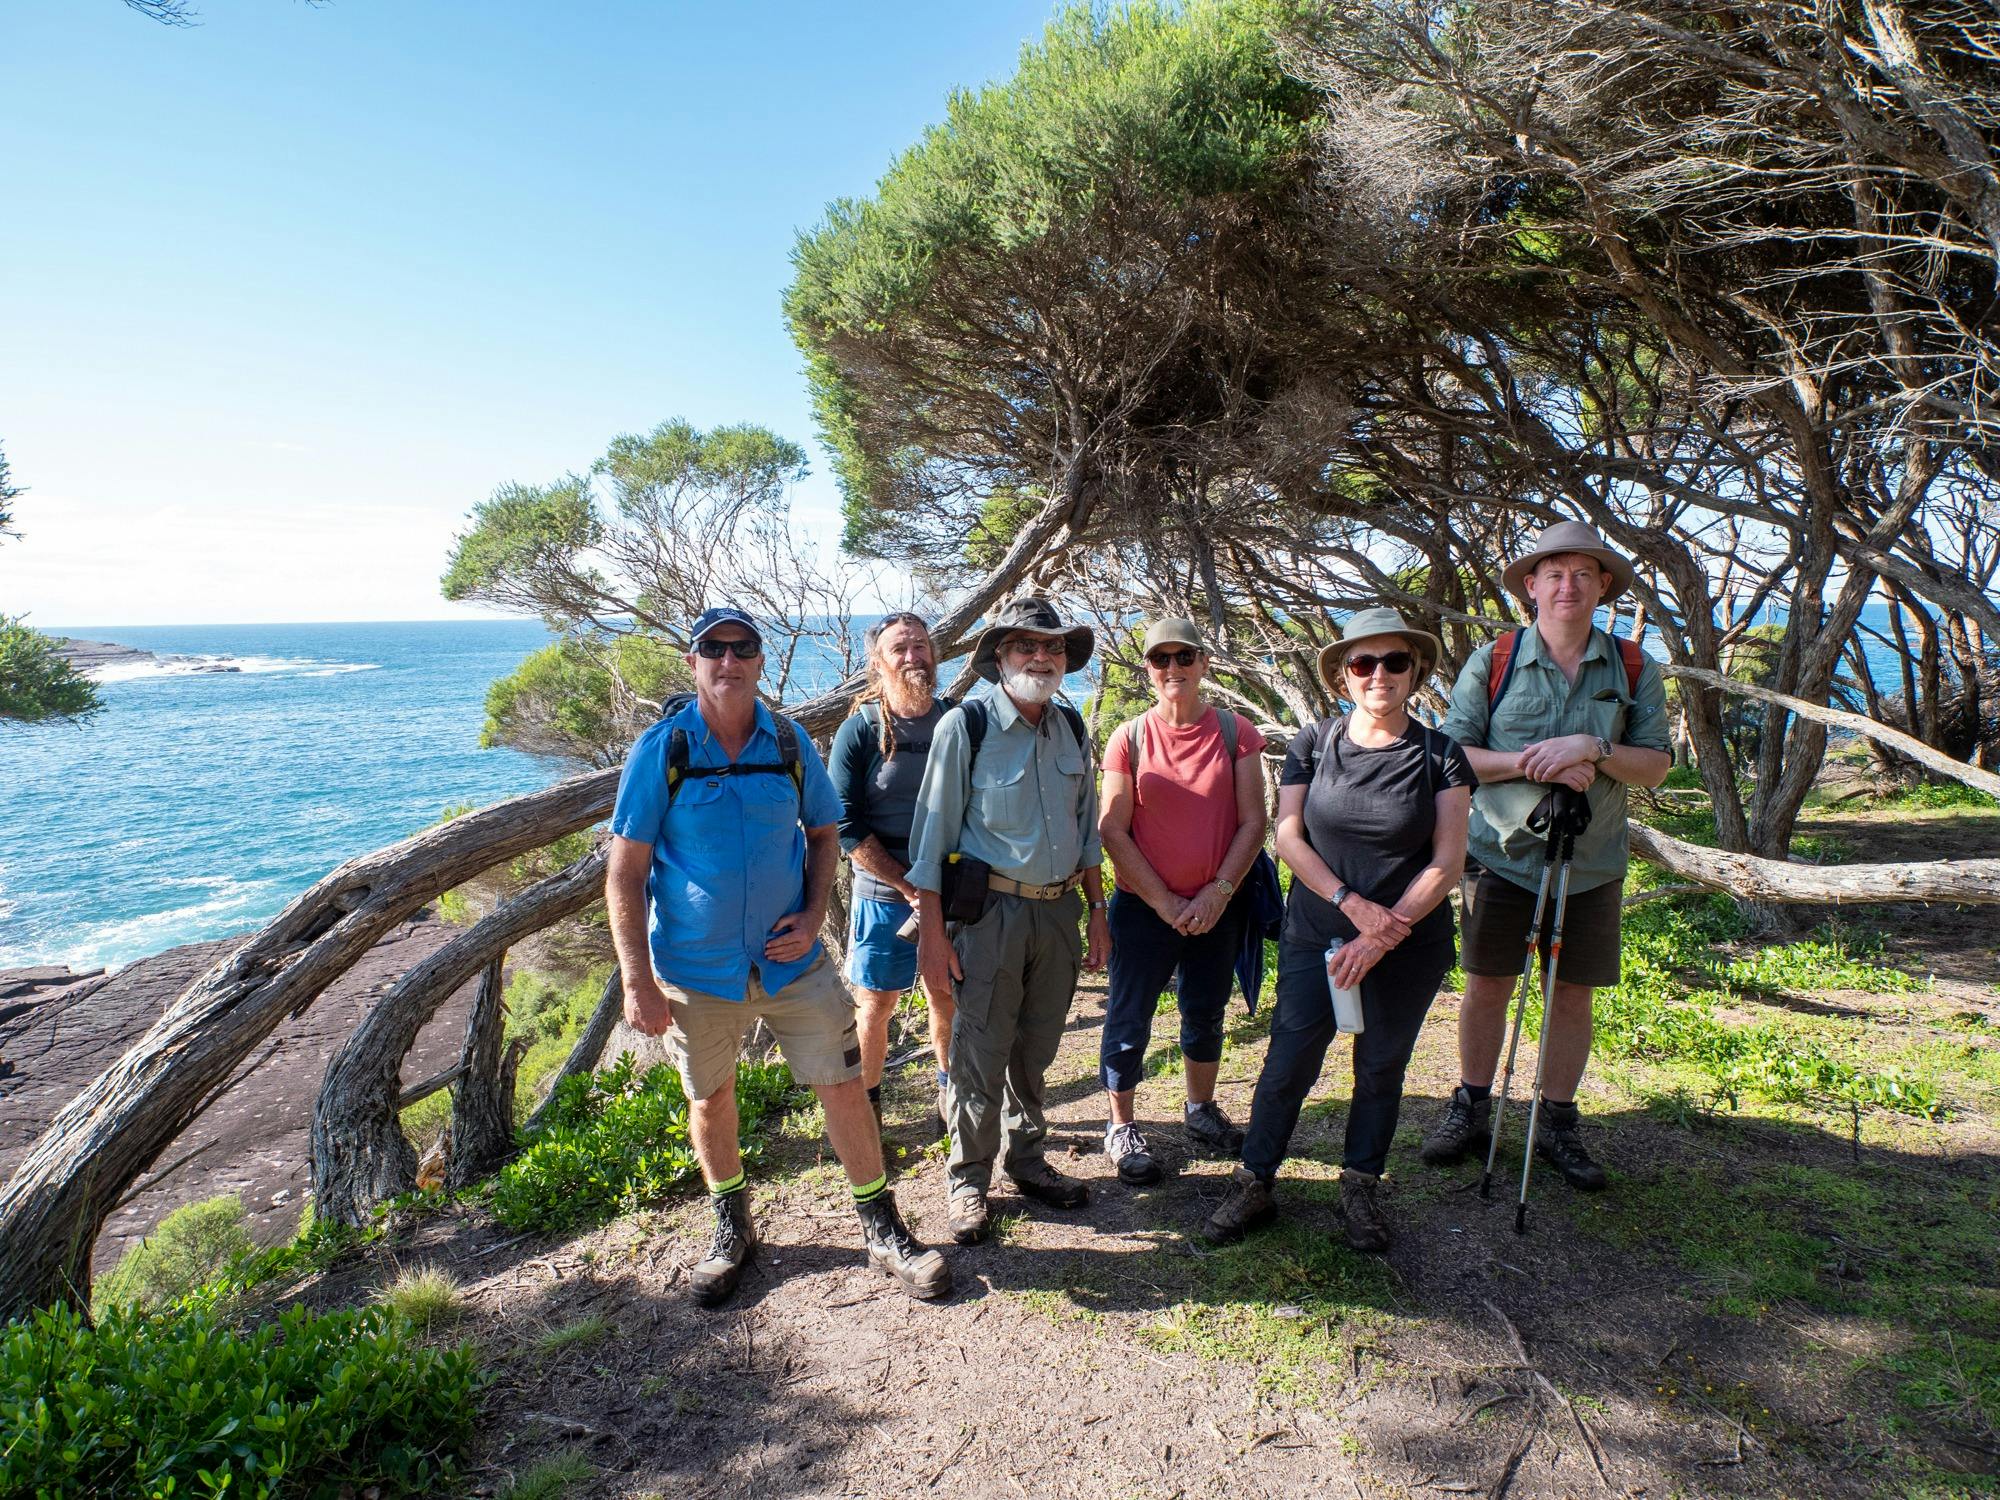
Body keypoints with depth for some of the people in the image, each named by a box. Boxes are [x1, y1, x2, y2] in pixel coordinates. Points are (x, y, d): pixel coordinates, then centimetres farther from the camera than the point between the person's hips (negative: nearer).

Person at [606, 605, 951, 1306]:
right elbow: (625, 873, -9)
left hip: (792, 959, 1)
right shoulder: (662, 749, -10)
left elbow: (823, 834, 10)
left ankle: (883, 1230, 21)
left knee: (843, 1086, 2)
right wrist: (637, 982, -12)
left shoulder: (790, 743, -3)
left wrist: (813, 915, -6)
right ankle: (731, 1228, 40)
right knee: (710, 1100, 15)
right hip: (696, 966, -1)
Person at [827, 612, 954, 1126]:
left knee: (946, 999, 14)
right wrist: (908, 886, -16)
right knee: (876, 1005, 8)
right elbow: (846, 825, -11)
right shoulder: (860, 730, -7)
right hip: (883, 895, -2)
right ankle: (866, 1101, 28)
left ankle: (949, 1091, 35)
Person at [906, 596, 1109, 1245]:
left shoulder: (1073, 730, 7)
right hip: (989, 909, -5)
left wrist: (1097, 910, 13)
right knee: (980, 1056, 3)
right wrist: (932, 931, -11)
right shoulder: (965, 726, -9)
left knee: (1036, 1051, 18)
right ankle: (968, 1181, 23)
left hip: (1059, 910, 5)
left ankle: (1026, 1160, 37)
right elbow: (933, 830, -8)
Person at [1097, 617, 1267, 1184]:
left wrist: (1218, 892, -13)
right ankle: (1121, 1127, 24)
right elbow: (1112, 830, -9)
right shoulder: (1129, 738, -8)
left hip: (1216, 908, 2)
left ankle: (1201, 1111, 41)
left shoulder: (1235, 732, -4)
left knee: (1205, 1015, 19)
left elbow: (1253, 822, -4)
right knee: (1129, 1021, 5)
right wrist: (1165, 902, -12)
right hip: (1143, 908, -2)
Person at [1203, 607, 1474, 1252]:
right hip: (1314, 939, 0)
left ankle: (1361, 1187, 33)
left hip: (1408, 949, 0)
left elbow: (1447, 863, -7)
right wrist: (1352, 904, -17)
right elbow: (1288, 837, -5)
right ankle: (1254, 1183, 21)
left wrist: (1380, 938, -15)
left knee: (1381, 1069, 13)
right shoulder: (1313, 743, -2)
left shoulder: (1439, 755, -5)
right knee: (1288, 1063, 3)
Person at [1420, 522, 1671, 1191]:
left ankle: (1558, 1121, 25)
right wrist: (1531, 764, -19)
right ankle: (1470, 1108, 24)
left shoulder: (1634, 669, 2)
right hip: (1501, 855, -1)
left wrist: (1593, 748, -20)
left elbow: (1656, 764, -2)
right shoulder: (1491, 661, -3)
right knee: (1487, 984, 7)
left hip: (1591, 865, 2)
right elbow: (1453, 753, -6)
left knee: (1574, 993, 9)